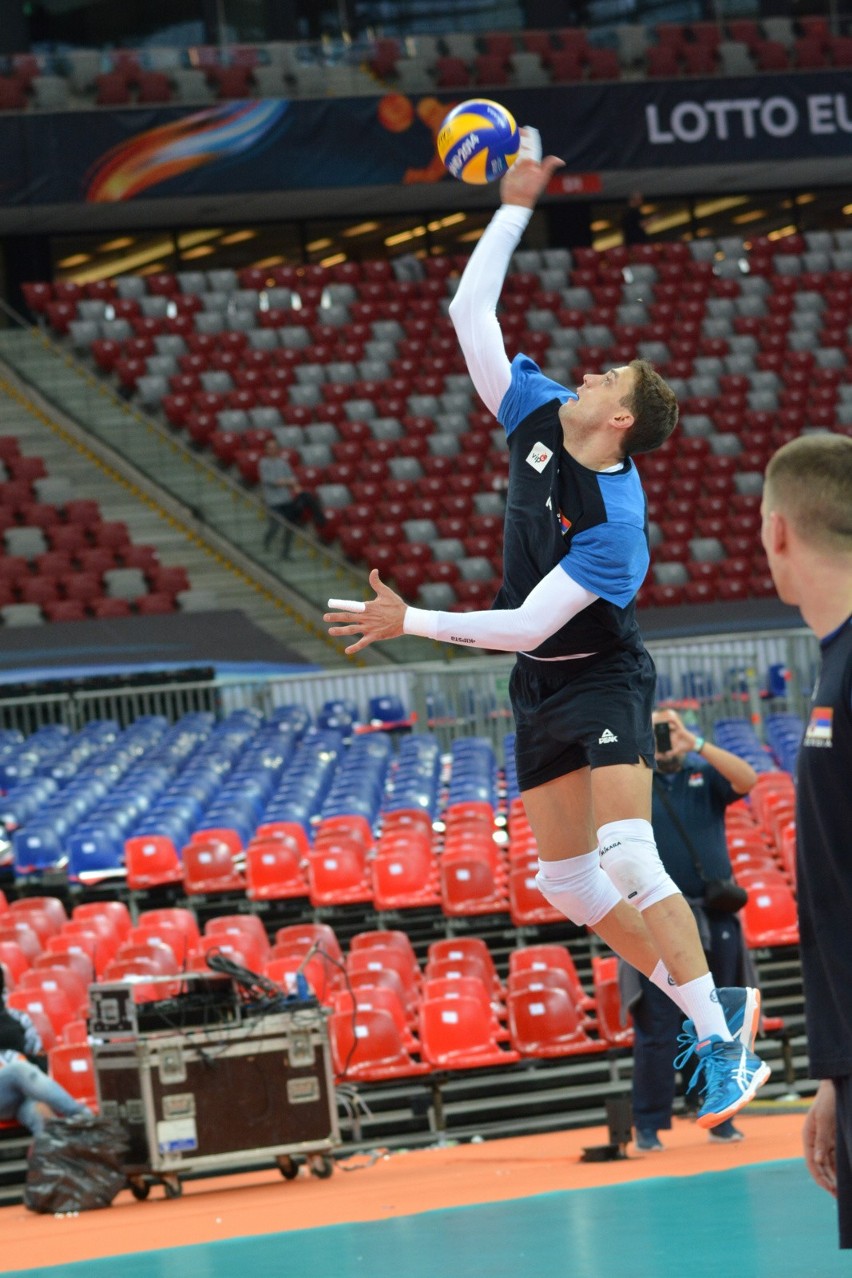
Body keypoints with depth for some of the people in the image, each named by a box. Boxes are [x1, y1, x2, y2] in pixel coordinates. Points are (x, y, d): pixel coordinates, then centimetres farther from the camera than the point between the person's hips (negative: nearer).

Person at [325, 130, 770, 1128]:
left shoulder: (615, 526, -25)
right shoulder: (537, 419, -4)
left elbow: (526, 624, -25)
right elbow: (471, 315, 0)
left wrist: (409, 623, -25)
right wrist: (515, 206, -4)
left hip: (602, 684, -8)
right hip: (540, 691, 8)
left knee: (628, 863, -23)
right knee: (569, 884, 7)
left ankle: (725, 1046, -21)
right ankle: (711, 1005, 17)